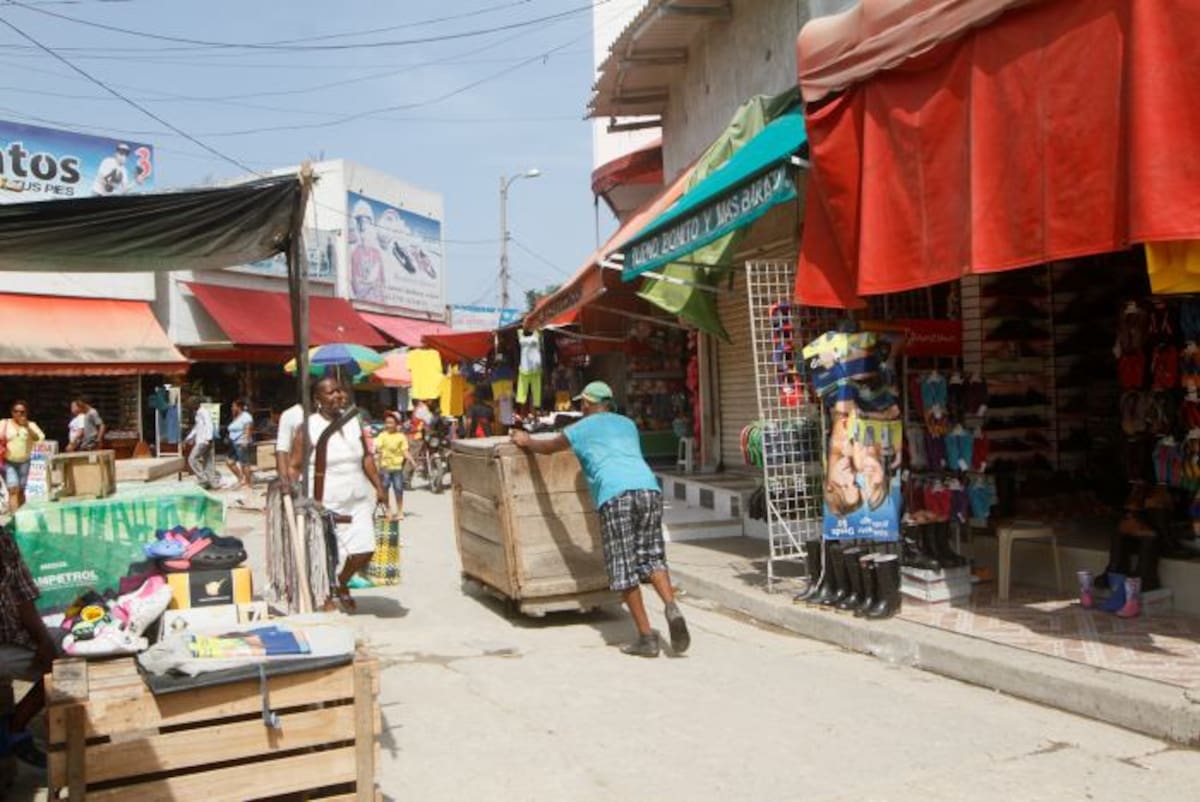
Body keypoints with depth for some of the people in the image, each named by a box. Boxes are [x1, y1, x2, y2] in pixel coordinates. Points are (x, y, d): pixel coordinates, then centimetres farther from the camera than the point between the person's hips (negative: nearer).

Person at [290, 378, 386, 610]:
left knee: (365, 550, 1)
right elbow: (295, 466, -7)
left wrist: (379, 487, 12)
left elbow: (366, 458, 15)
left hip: (358, 500, 5)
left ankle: (341, 584, 30)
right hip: (324, 503, -5)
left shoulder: (353, 421, 8)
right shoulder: (308, 428, -7)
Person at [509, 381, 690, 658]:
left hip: (615, 494, -4)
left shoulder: (581, 429, 17)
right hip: (648, 488, 4)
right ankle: (672, 608, -14)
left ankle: (646, 637, 0)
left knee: (624, 569, 1)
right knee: (652, 557, 11)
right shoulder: (627, 424, 30)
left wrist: (525, 440, 55)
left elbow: (547, 447, 34)